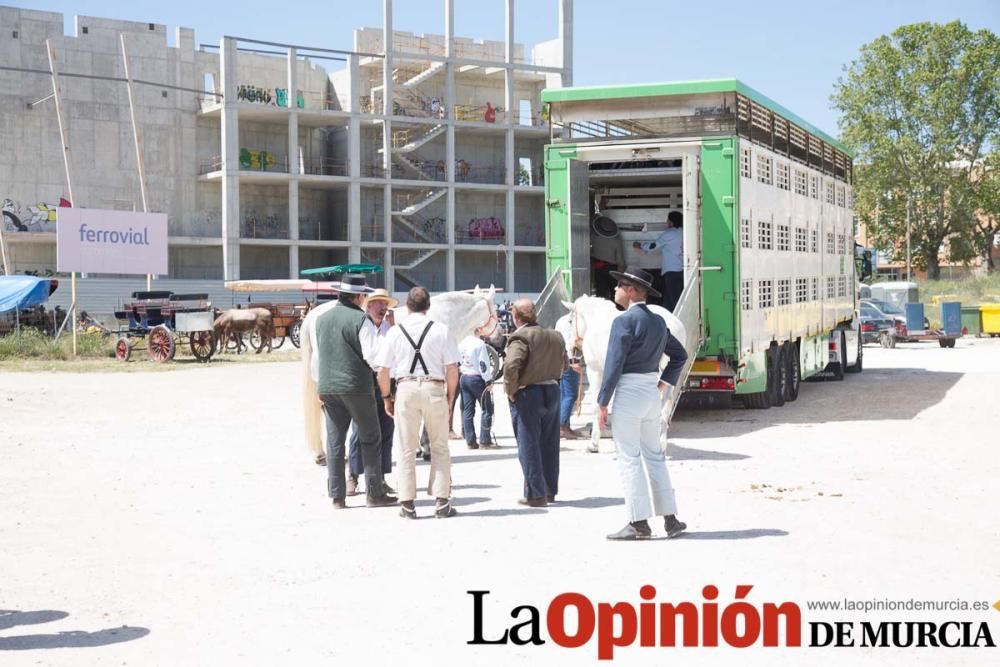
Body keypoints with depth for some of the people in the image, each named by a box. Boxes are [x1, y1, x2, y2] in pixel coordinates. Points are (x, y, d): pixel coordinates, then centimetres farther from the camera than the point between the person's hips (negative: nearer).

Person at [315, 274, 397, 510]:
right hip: (356, 386, -5)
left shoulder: (322, 319, 9)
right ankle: (375, 493, 6)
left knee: (334, 442, 8)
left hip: (328, 387, 5)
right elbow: (371, 355, -13)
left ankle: (336, 497, 9)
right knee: (370, 440, 5)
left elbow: (318, 353, 13)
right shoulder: (359, 319, -11)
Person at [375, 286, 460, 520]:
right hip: (434, 388, -1)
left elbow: (382, 371, 1)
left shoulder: (395, 332, 2)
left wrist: (387, 398, 13)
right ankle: (442, 503, 7)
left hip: (405, 389, 1)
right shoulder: (441, 330, -1)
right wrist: (449, 397, 9)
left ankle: (407, 504, 8)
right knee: (440, 448, 9)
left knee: (407, 449, 8)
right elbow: (452, 369, -2)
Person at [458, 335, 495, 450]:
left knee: (467, 410, 8)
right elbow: (483, 363, -17)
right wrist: (489, 381, -11)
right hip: (476, 378, -7)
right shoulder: (479, 343, -16)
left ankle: (470, 441, 9)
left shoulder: (462, 344, 6)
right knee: (487, 409, 3)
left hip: (463, 377, 7)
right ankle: (485, 441, 1)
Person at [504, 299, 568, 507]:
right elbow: (565, 364, 17)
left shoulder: (520, 337, -16)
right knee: (549, 445, 15)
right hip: (552, 392, 7)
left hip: (527, 394, -7)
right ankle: (550, 490, 23)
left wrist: (510, 389, -16)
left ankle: (535, 494, 2)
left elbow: (511, 365, -28)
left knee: (529, 446, 1)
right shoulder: (555, 336, 7)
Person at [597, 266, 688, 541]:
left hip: (628, 393, -8)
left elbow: (614, 364, -17)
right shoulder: (658, 321, 12)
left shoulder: (624, 321, -14)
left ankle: (639, 523, -1)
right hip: (652, 393, 8)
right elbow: (680, 355, 21)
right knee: (655, 456, 14)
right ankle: (670, 519, 15)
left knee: (629, 459, -2)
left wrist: (602, 404, -13)